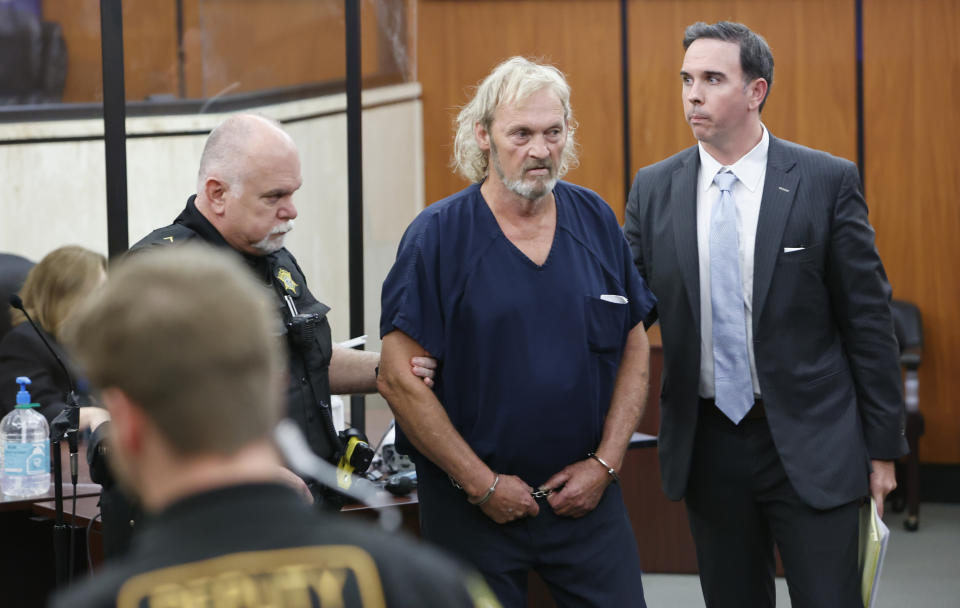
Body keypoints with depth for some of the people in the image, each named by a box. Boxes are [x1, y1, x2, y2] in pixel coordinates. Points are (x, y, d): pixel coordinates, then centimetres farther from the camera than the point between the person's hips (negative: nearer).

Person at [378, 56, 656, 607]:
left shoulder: (596, 221, 4)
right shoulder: (438, 236, -8)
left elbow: (634, 349, 8)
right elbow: (400, 379, -11)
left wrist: (606, 462, -2)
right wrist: (481, 483, -11)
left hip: (587, 496, 3)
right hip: (473, 510, -3)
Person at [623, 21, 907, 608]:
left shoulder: (828, 181, -5)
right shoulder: (654, 189, 4)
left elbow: (868, 318, -3)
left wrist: (883, 445, -2)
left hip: (809, 443, -3)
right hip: (706, 443, 3)